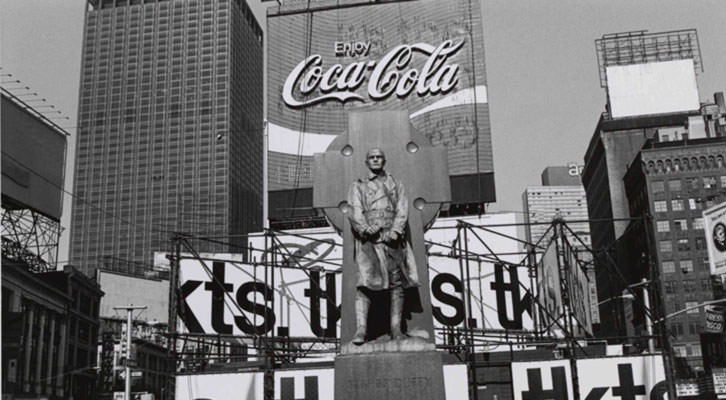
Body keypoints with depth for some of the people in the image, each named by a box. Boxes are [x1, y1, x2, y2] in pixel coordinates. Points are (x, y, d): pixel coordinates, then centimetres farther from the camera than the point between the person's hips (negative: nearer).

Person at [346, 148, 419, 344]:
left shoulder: (396, 185, 20)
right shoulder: (358, 186, 16)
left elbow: (402, 210, 7)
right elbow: (354, 211, 2)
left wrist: (395, 230, -11)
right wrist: (365, 227, -18)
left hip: (391, 238, 2)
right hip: (368, 239, -2)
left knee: (397, 281, -3)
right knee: (365, 280, -15)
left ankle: (396, 329, 2)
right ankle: (360, 330, -20)